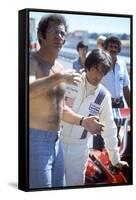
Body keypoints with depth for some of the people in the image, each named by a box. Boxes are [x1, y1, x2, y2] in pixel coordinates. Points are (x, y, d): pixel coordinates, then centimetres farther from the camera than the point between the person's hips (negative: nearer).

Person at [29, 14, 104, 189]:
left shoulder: (59, 68, 15)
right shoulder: (32, 62, -13)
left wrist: (82, 121, 9)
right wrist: (58, 78, -32)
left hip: (55, 141, 9)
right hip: (34, 140, -9)